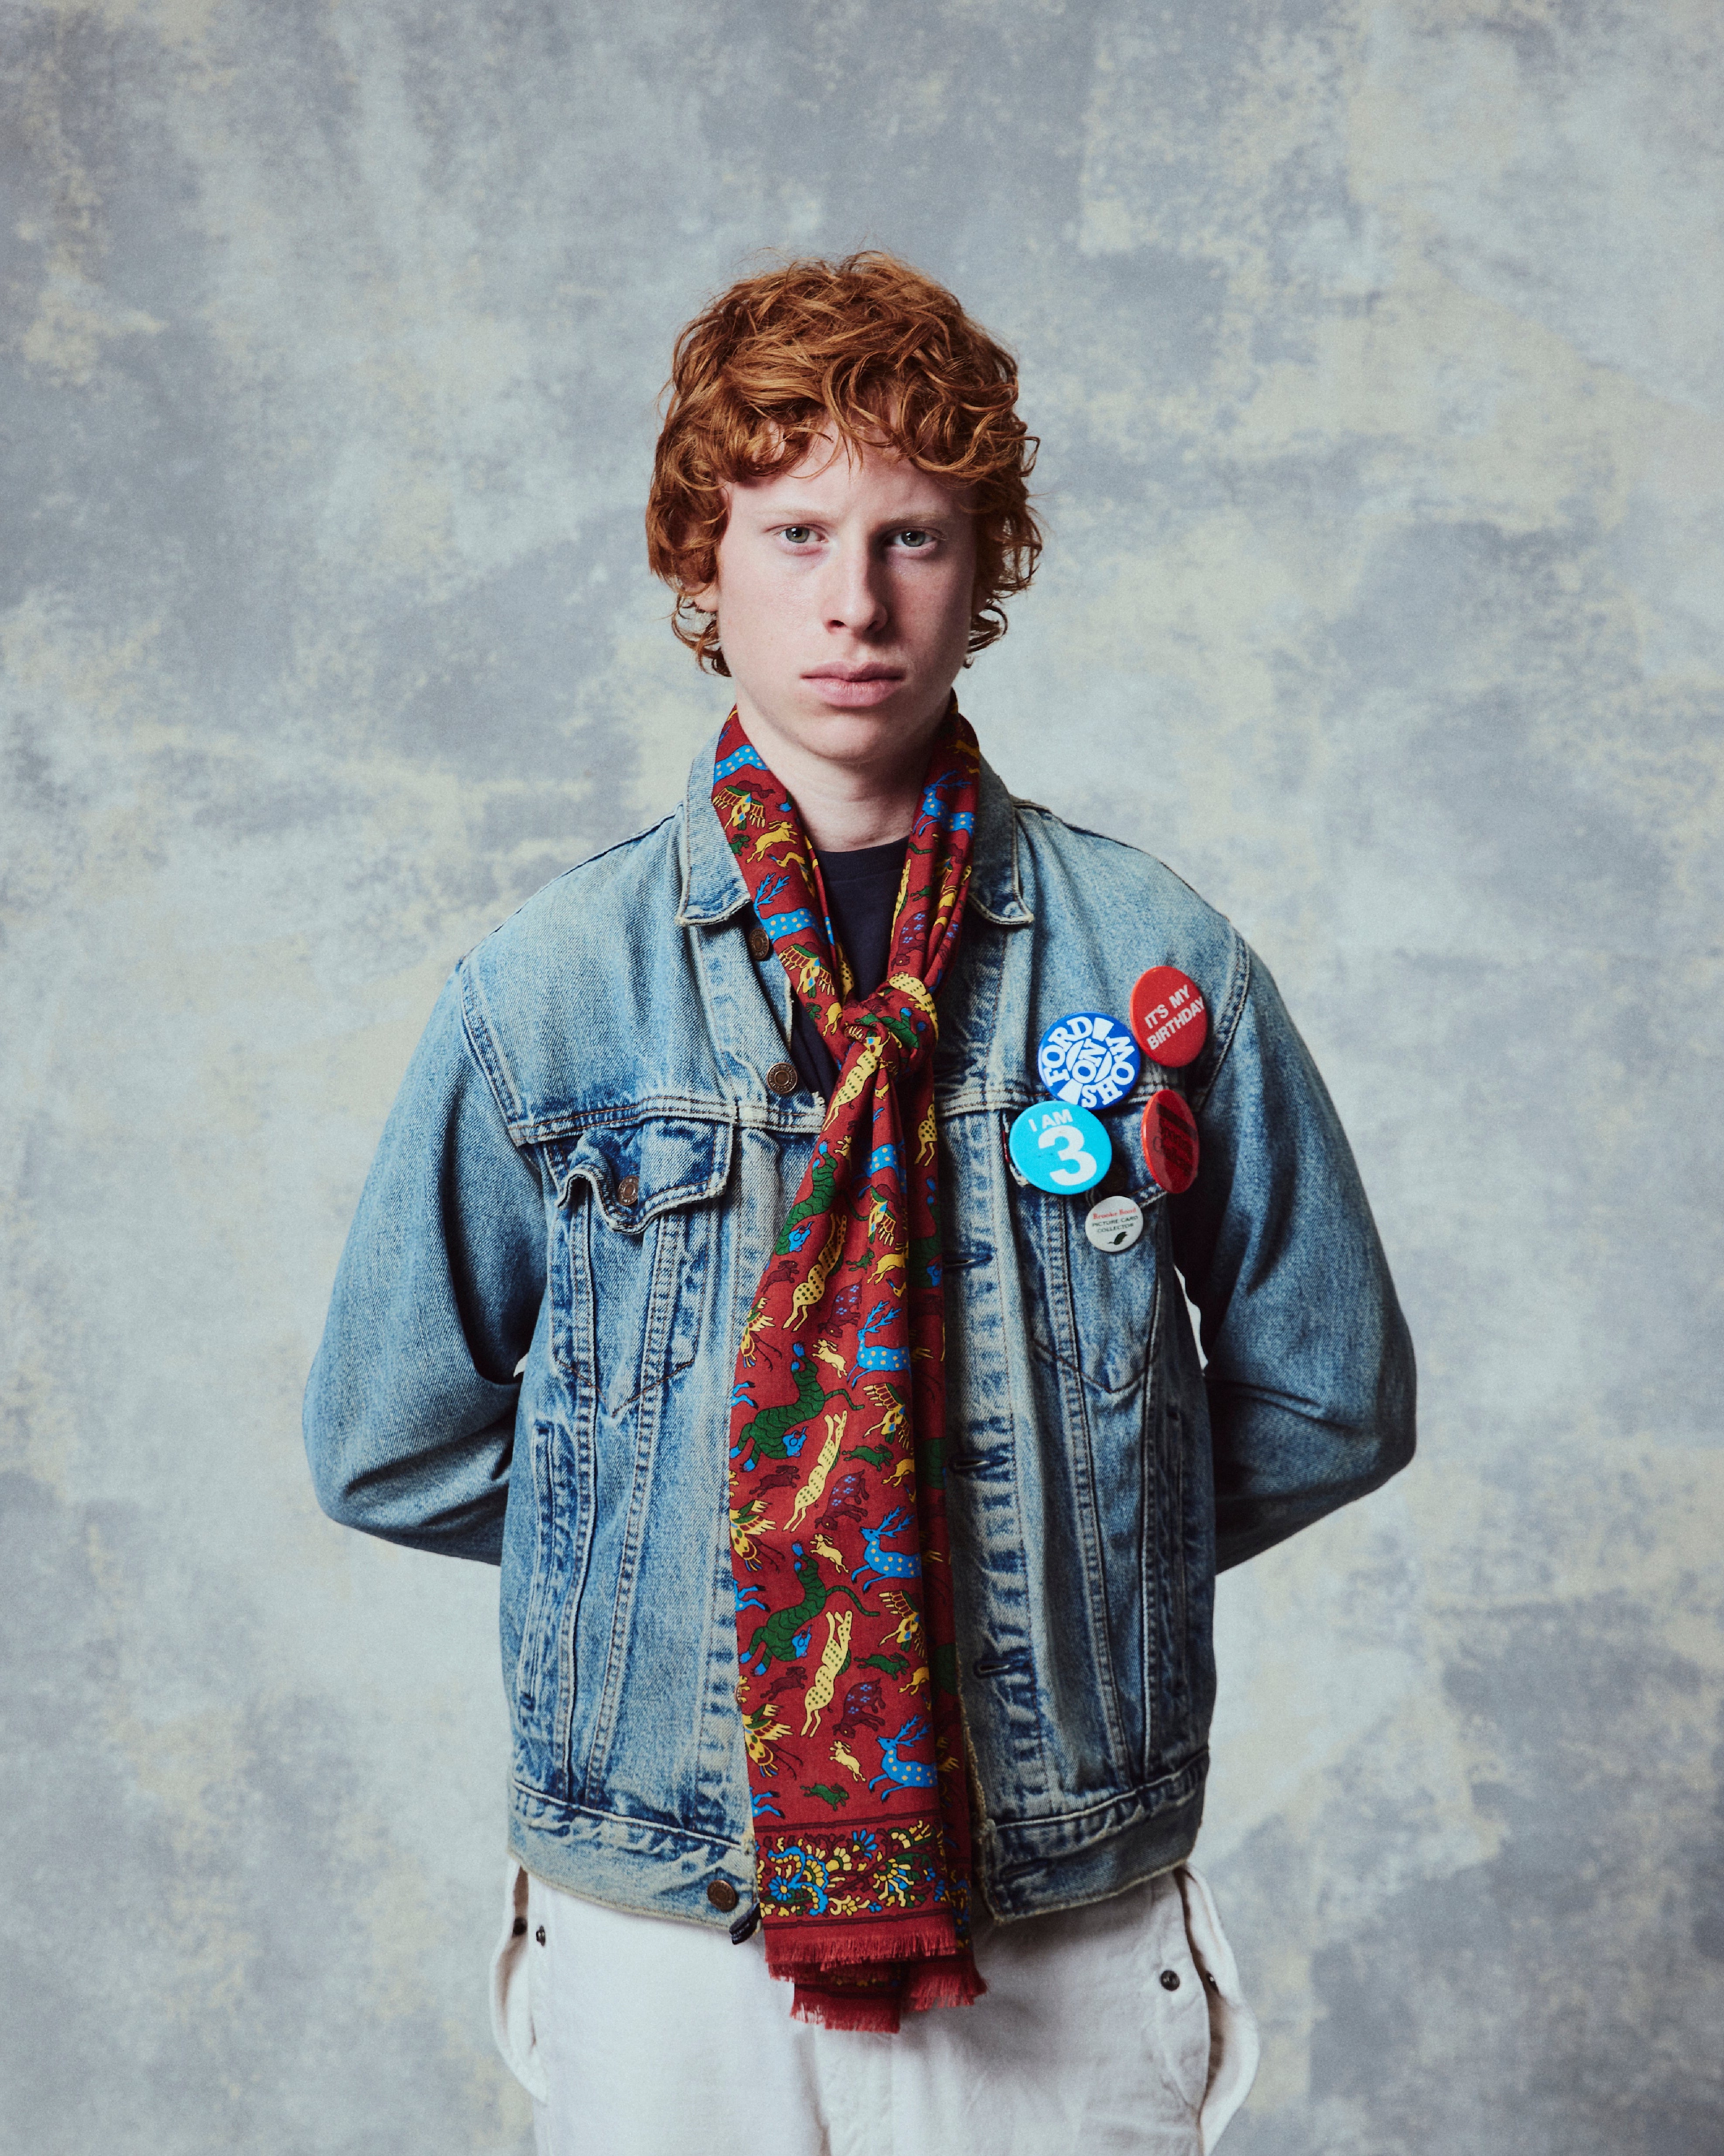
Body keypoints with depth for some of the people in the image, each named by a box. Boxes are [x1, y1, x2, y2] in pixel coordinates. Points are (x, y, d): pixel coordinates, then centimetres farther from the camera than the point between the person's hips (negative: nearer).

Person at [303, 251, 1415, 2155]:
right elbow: (391, 1441, 5)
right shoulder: (545, 990, -4)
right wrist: (657, 1538, 1)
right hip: (657, 1922, 0)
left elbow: (1329, 1397, 7)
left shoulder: (1159, 967, -4)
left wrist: (1067, 1535, 2)